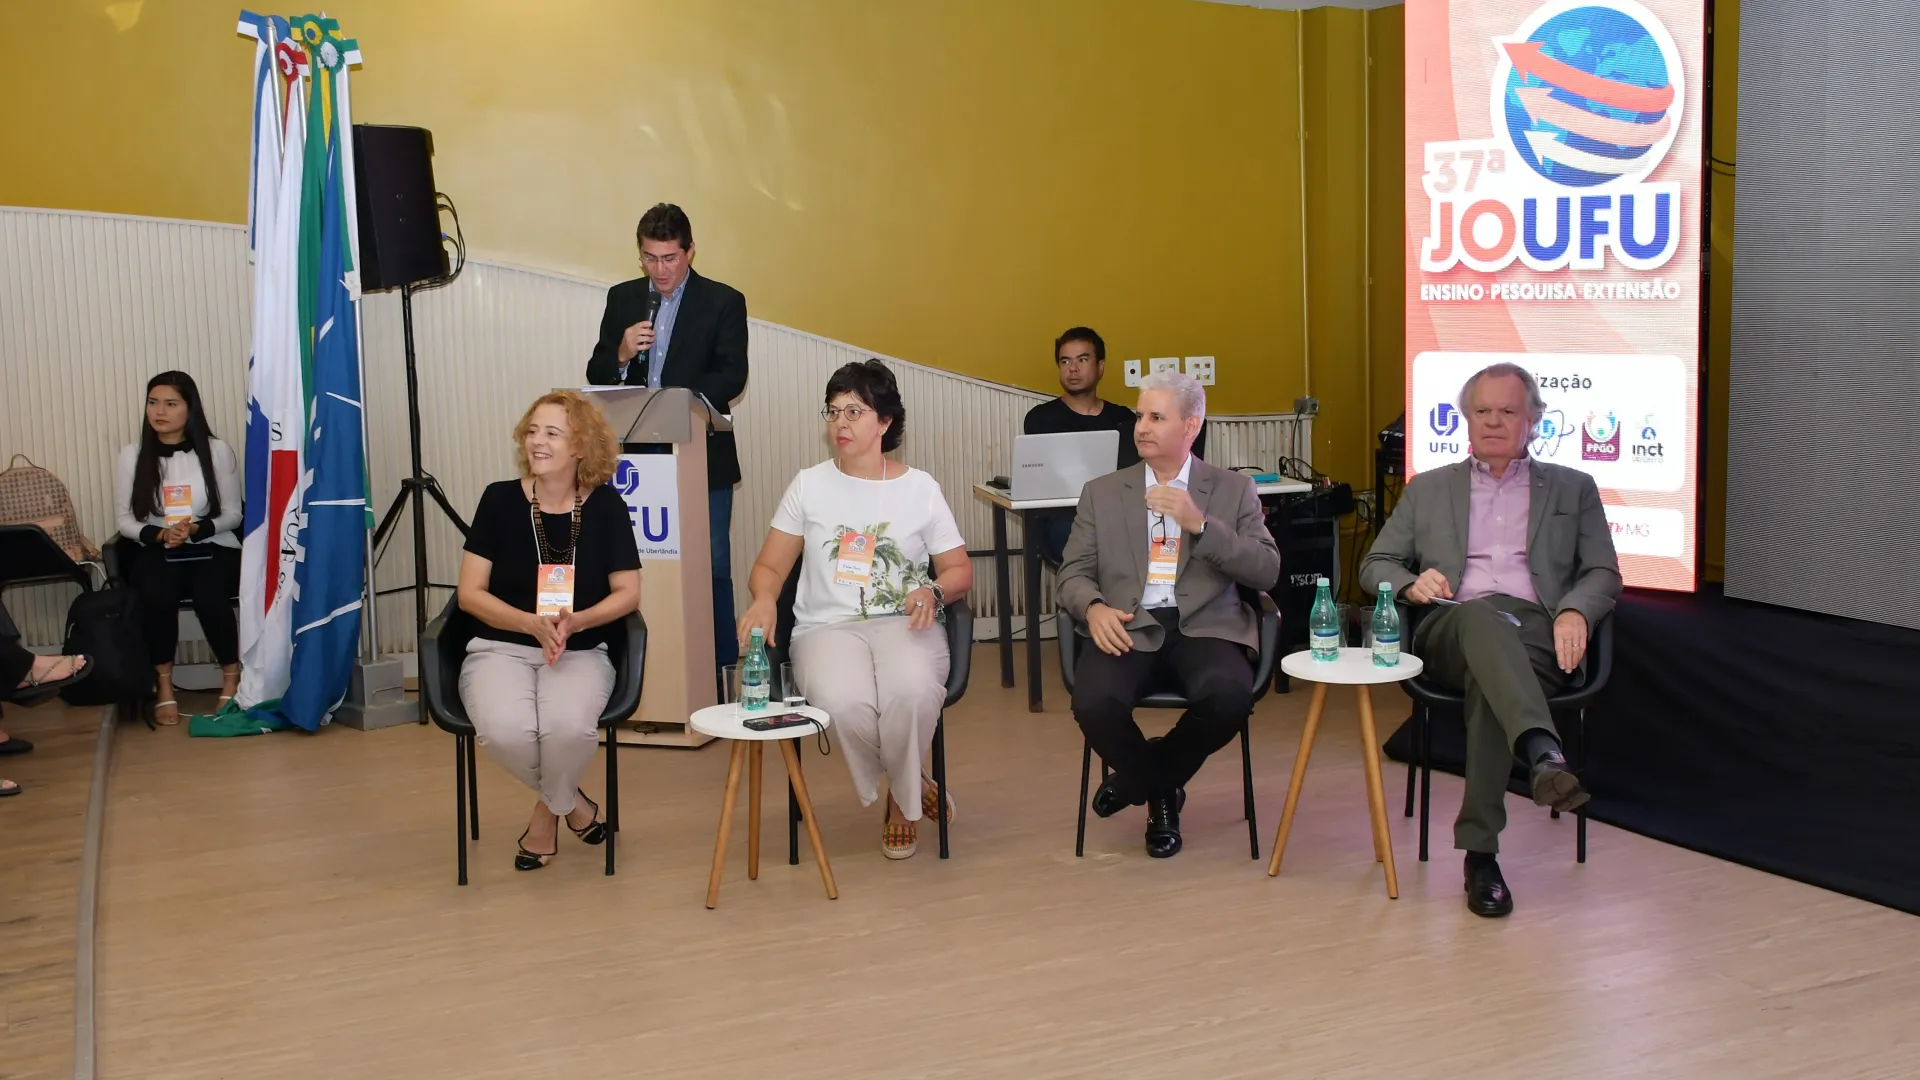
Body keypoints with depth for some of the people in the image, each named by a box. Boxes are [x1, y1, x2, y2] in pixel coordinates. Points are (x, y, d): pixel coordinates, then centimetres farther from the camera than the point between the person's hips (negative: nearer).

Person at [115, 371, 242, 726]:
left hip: (212, 548, -1)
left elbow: (232, 514, 1)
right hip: (157, 551, 1)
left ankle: (231, 681, -12)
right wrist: (159, 535, -15)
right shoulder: (132, 454, 4)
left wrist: (196, 530, -17)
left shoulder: (217, 451, 0)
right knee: (156, 594, -32)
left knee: (209, 595, -33)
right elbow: (126, 520, 4)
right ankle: (164, 686, -14)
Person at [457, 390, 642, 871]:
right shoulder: (500, 499, -3)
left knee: (569, 726, -34)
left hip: (581, 651, 0)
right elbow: (470, 593, -3)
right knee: (504, 731, -33)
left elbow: (627, 594, 1)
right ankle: (571, 802, 2)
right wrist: (532, 623, -19)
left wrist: (574, 621, -18)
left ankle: (548, 810, 2)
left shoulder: (605, 505, -1)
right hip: (500, 647, 0)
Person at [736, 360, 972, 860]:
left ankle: (902, 798, -5)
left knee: (912, 690, -37)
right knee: (841, 701, -36)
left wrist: (933, 591, -13)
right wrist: (764, 600, -14)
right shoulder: (809, 484, 10)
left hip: (904, 623, 0)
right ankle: (911, 786, -4)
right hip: (828, 626, 0)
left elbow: (960, 570, 11)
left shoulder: (921, 487, 9)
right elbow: (769, 566, 10)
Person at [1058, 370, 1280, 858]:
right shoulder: (1102, 493, 15)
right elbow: (1074, 574, 9)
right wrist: (1094, 608, -15)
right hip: (1127, 625, 1)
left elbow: (1267, 571, 0)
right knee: (1094, 703, -31)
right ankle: (1160, 793, 3)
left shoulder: (1233, 490, 11)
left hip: (1205, 626, 0)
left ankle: (1153, 775, 1)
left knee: (1229, 696, -33)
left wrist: (1200, 523, -13)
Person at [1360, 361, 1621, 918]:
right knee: (1481, 617, -39)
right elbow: (1375, 564, 20)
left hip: (1534, 628, 0)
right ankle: (1545, 754, -60)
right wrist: (1411, 584, -4)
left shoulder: (1573, 488, 24)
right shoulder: (1428, 489, 25)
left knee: (1489, 679, -37)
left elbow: (1603, 574, 15)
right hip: (1451, 628, 0)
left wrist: (1574, 611, -9)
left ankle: (1480, 852, -36)